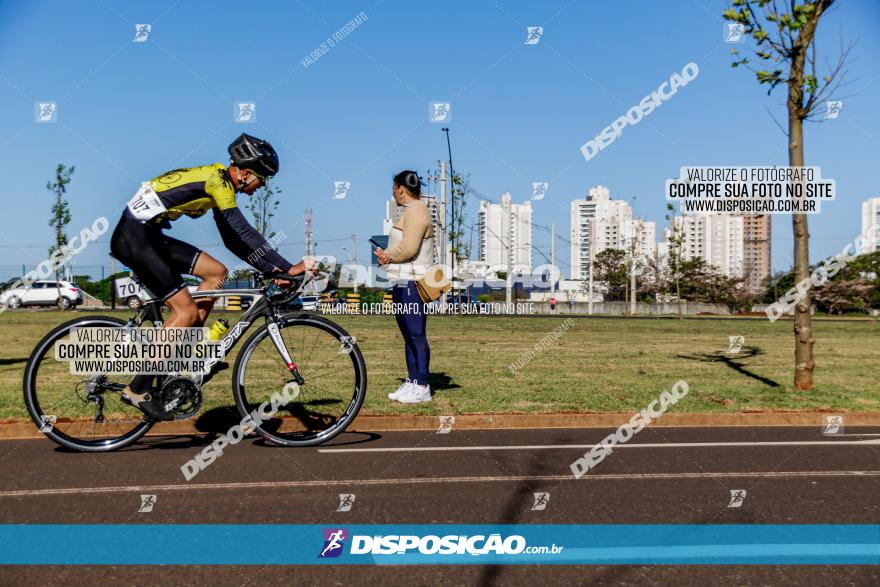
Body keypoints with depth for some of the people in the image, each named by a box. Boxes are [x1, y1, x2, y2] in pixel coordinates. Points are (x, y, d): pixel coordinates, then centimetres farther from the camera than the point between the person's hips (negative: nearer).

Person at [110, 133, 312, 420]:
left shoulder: (219, 183, 13)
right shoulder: (218, 180, -16)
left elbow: (234, 240, 16)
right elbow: (244, 232, -23)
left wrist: (271, 269, 9)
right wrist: (288, 267, -22)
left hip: (149, 236, 9)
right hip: (135, 237, -9)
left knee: (217, 272, 7)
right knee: (187, 311, -9)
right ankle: (138, 388, -3)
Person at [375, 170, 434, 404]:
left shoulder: (416, 212, -12)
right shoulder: (412, 211, 21)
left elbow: (408, 249, -22)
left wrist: (388, 256, -4)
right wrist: (388, 255, 2)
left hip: (412, 283, -11)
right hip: (403, 282, 11)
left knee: (416, 335, -8)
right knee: (409, 335, 13)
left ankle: (422, 387, -4)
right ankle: (412, 382, 19)